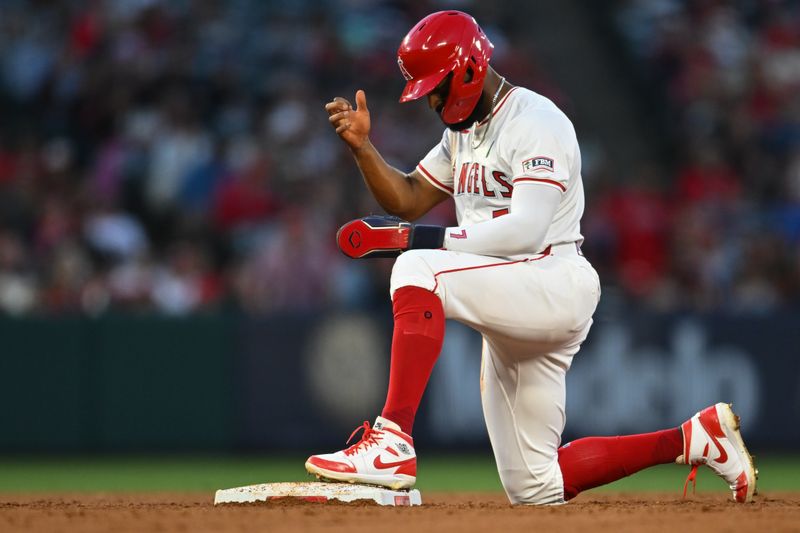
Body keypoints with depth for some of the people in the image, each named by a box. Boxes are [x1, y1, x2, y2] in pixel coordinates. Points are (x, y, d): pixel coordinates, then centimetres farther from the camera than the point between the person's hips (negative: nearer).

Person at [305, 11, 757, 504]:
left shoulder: (535, 123, -13)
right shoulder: (462, 130, 17)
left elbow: (524, 232, -24)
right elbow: (408, 200, 18)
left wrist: (413, 237, -26)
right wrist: (362, 146, 1)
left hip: (555, 285, -10)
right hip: (514, 314, 10)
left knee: (419, 270, -31)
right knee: (534, 487, 8)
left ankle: (392, 444, -38)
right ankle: (694, 439, 18)